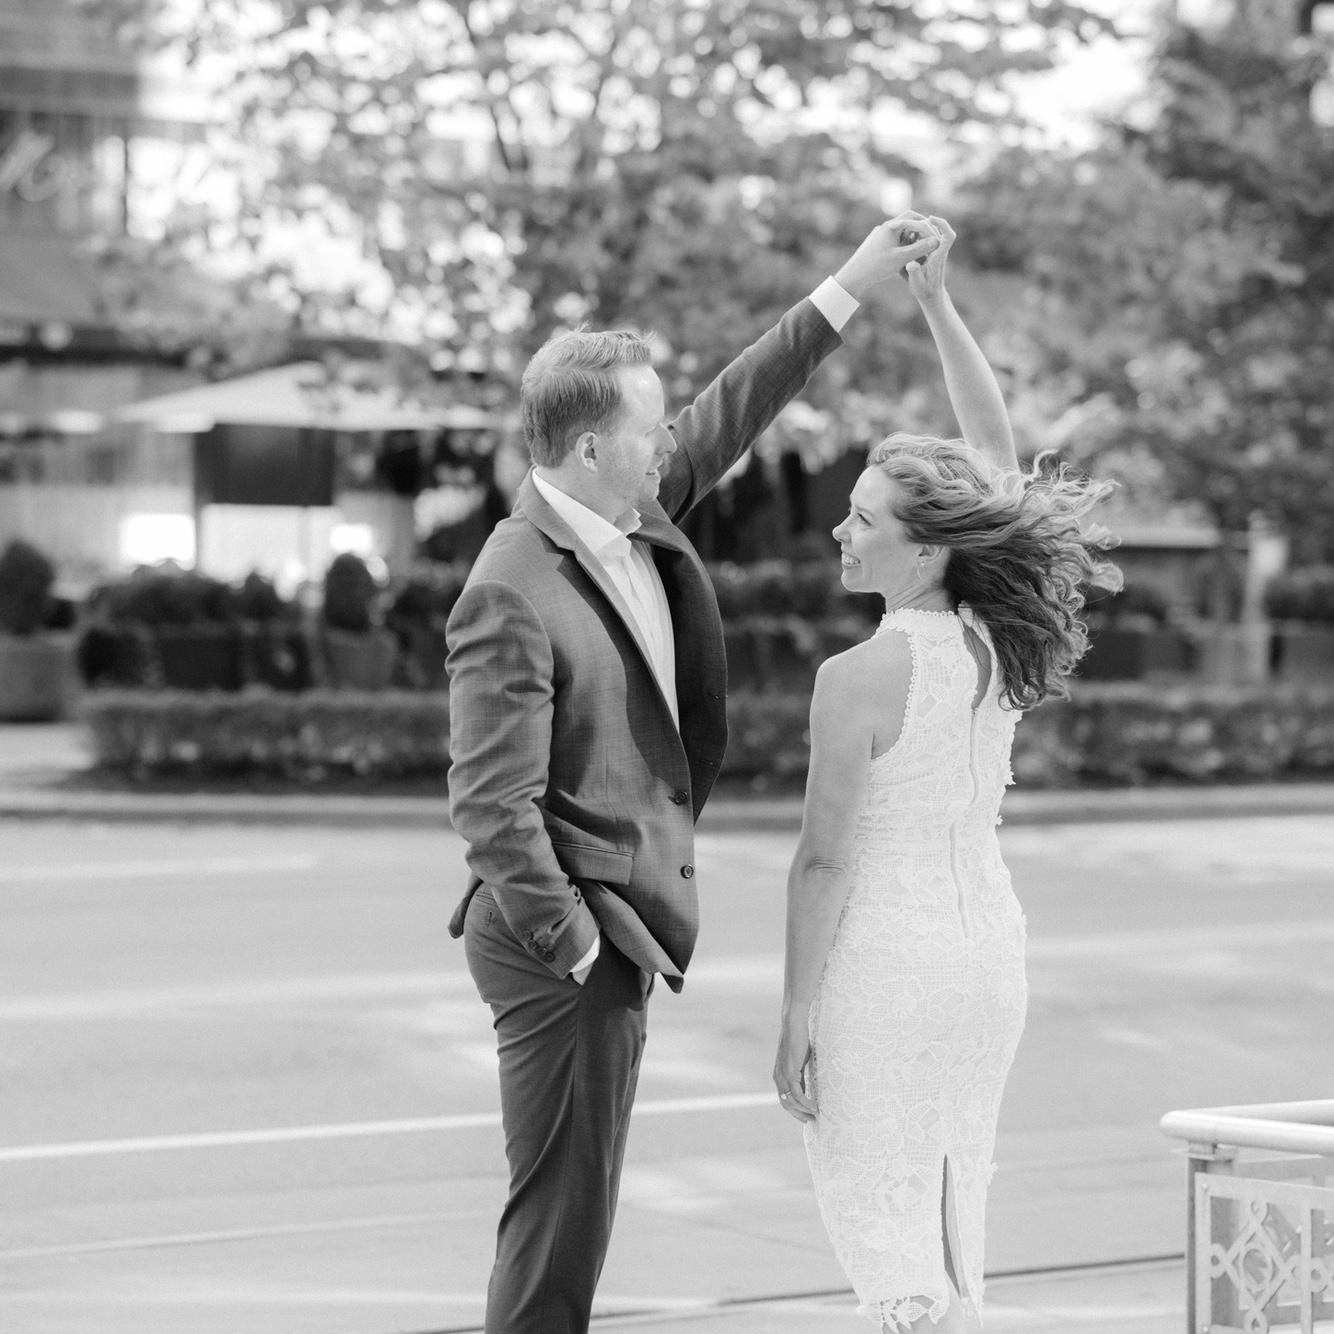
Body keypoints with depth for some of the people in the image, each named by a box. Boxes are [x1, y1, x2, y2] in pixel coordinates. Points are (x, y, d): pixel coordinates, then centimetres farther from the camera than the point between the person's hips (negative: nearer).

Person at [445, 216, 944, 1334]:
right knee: (562, 1212, -4)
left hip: (619, 922, 9)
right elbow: (491, 805, -22)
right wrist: (575, 942, -17)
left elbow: (728, 418, 20)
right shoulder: (512, 599, -21)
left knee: (573, 1207, 15)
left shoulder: (637, 517, 5)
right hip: (567, 939, -9)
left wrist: (847, 293, 18)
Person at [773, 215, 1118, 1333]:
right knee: (957, 1200, 17)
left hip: (884, 957, -7)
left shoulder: (858, 679, -18)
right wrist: (937, 301, 8)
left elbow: (826, 862, -16)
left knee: (882, 1210, 3)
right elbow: (999, 453, 8)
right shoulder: (1001, 641, -2)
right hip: (989, 942, 7)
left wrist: (796, 1016, -8)